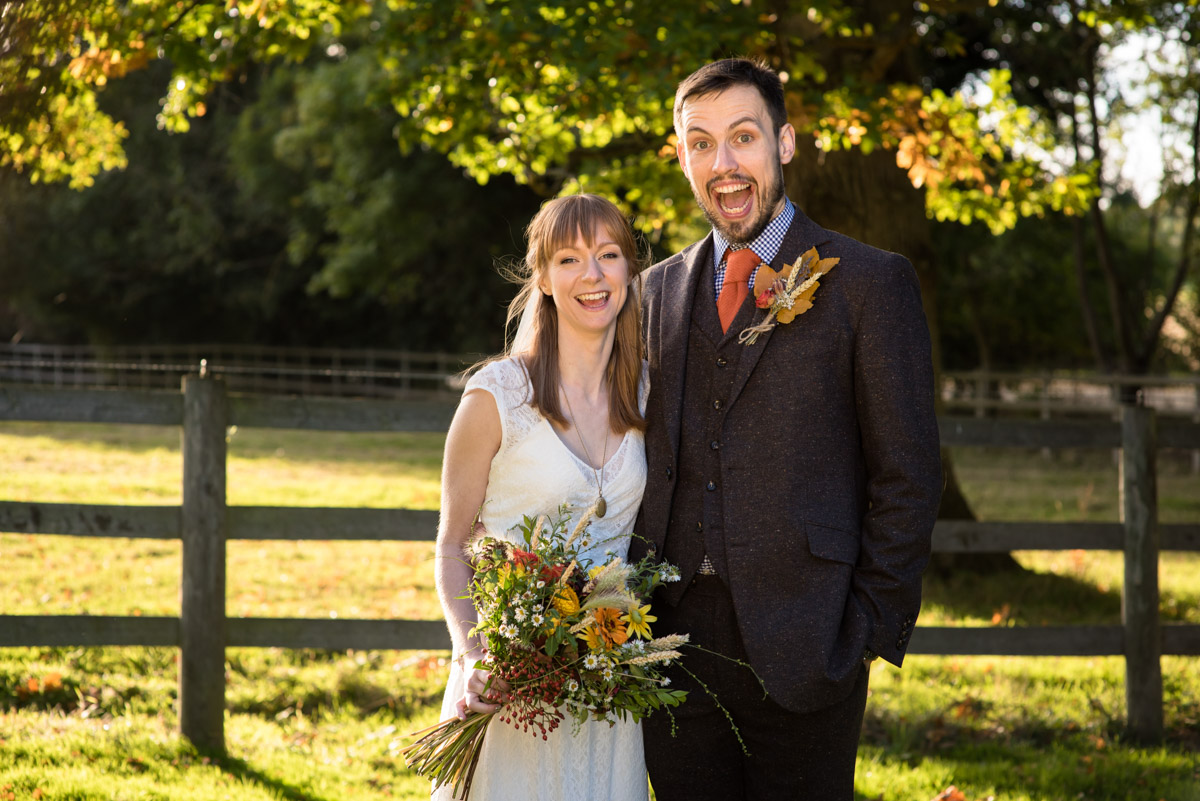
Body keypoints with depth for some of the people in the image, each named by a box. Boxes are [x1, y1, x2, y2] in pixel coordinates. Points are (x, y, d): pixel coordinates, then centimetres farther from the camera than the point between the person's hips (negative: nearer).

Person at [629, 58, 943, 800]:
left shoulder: (870, 282, -2)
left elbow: (907, 477, -3)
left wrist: (872, 633, -8)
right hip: (673, 642, 4)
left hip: (801, 647, -4)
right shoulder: (659, 289, 13)